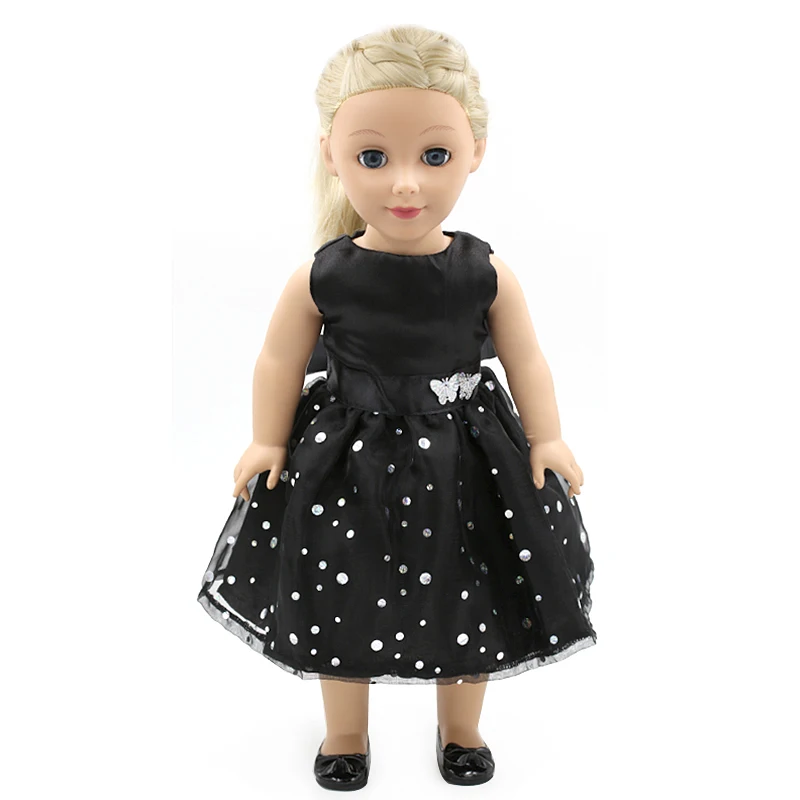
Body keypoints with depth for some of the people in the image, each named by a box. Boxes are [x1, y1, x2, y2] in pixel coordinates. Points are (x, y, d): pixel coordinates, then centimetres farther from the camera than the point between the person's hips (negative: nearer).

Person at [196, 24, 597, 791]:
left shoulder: (486, 273, -11)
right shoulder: (320, 277, -13)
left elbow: (526, 360, 1)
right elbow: (280, 362, 0)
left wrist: (547, 440, 2)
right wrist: (266, 443, 3)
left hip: (461, 463, 1)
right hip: (349, 465, 0)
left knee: (469, 606, 15)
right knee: (344, 603, 15)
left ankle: (460, 731, 44)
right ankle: (345, 735, 43)